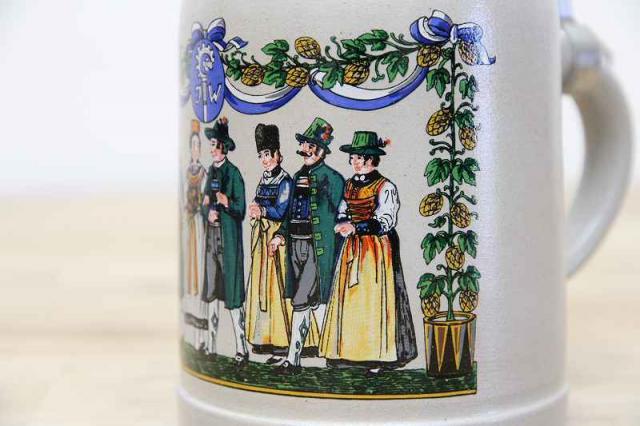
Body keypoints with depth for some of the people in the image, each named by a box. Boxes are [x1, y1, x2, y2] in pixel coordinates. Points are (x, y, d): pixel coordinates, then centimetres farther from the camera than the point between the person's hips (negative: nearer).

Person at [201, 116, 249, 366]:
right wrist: (209, 212, -3)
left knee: (232, 291, -9)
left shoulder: (234, 173, -9)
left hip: (229, 236, -8)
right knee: (212, 290, 11)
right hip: (212, 234, 8)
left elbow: (240, 209, -11)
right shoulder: (211, 171, 14)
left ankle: (241, 349, -6)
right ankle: (211, 345, 20)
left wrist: (221, 198, -21)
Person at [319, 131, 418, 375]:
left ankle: (377, 356, -2)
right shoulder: (350, 185, 12)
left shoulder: (385, 187, -8)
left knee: (374, 302, -6)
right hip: (351, 249, 6)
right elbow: (342, 213, 18)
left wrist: (355, 227, -23)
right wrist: (342, 225, -5)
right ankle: (349, 350, 11)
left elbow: (385, 222, -14)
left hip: (376, 250, -6)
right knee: (348, 299, 4)